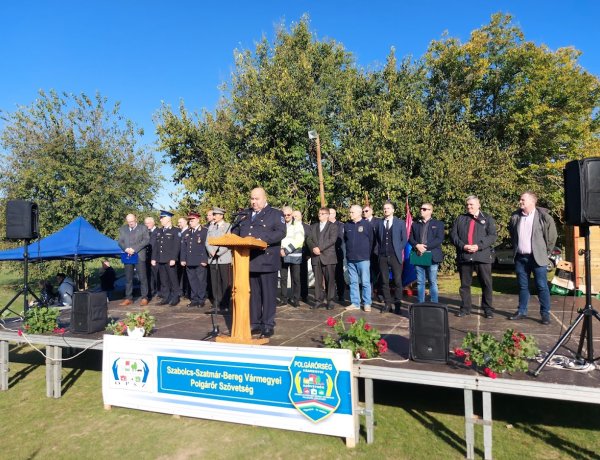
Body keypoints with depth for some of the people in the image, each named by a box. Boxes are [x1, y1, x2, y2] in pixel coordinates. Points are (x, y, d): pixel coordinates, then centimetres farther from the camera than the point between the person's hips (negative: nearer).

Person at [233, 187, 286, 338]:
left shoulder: (275, 214, 4)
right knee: (252, 294, 9)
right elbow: (236, 232, 20)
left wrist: (264, 240, -22)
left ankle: (268, 325, 9)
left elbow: (281, 232, -9)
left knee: (268, 294, 1)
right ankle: (255, 324, 18)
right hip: (248, 261, 5)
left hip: (267, 261, -4)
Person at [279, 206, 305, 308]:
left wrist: (286, 250, -15)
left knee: (295, 278, 0)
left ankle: (295, 299, 9)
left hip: (295, 255, -2)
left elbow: (299, 240, -10)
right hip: (282, 255, 2)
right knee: (283, 277, 4)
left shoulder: (297, 224, 0)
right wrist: (280, 250, -10)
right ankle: (284, 298, 13)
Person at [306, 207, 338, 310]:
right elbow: (308, 239, 9)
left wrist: (320, 248, -17)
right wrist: (313, 248, -11)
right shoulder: (313, 227, 20)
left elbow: (332, 240, -9)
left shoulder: (333, 226, 6)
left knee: (330, 280, -1)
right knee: (318, 280, 3)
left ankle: (330, 301, 6)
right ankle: (318, 300, 9)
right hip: (316, 257, 4)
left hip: (328, 256, -3)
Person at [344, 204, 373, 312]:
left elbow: (371, 240, 3)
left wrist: (367, 253, 7)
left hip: (363, 258, -4)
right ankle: (355, 303, 17)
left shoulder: (367, 224, -2)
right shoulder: (347, 225, 7)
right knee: (353, 282, 9)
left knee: (365, 282, 0)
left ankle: (367, 303, 9)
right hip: (350, 259, 4)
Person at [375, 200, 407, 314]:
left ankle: (397, 305, 8)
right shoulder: (379, 223, 10)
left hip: (395, 256, -2)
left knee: (397, 281, -1)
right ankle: (387, 304, 12)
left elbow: (404, 239, 8)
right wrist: (378, 251, 6)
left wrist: (398, 250, 1)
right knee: (384, 281, 4)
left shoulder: (400, 223, 5)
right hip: (382, 257, 2)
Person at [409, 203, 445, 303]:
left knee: (433, 282, 0)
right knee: (420, 283, 6)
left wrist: (426, 246, -14)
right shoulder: (415, 224, 16)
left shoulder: (438, 224, 7)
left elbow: (440, 239, -5)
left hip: (432, 257, -3)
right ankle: (420, 304, 12)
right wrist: (417, 245, -11)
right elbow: (410, 238, 10)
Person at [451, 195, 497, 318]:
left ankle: (488, 309, 12)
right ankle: (465, 308, 17)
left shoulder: (487, 218, 9)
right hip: (464, 256, 2)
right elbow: (453, 235, 6)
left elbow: (492, 236, -1)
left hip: (482, 256, -2)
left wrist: (478, 246, -14)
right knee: (464, 284, 8)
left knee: (486, 284, 2)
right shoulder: (460, 218, 15)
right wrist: (463, 246, -10)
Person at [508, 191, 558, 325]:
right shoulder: (515, 216, 6)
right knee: (522, 286, 12)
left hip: (537, 258, -4)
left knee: (542, 286, 1)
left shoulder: (543, 216, -8)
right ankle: (522, 311, 21)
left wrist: (546, 252, 1)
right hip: (520, 258, 4)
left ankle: (545, 314, 11)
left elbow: (552, 235, -1)